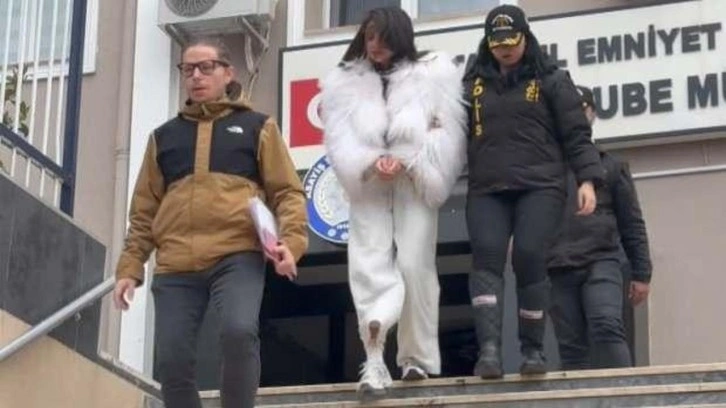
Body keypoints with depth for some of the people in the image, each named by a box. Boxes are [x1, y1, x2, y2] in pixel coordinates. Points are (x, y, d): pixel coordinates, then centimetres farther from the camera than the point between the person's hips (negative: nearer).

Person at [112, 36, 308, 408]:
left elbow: (286, 191, 9)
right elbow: (144, 210, 21)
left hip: (238, 255, -3)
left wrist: (291, 241, -10)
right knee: (172, 361, -6)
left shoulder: (257, 127, 15)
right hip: (175, 266, 3)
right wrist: (130, 267, 10)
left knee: (239, 332, -28)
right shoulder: (165, 136, 22)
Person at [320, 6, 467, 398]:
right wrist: (372, 163, -17)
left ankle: (417, 356, 7)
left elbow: (448, 130, -2)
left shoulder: (433, 73, 4)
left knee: (414, 265, -6)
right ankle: (374, 362, -15)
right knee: (370, 267, -9)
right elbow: (339, 137, 0)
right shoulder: (344, 82, 9)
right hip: (367, 187, 1)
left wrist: (405, 161, -13)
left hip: (414, 185, -1)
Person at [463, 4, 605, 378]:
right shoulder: (474, 84, 15)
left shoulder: (550, 79, 8)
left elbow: (576, 134, 5)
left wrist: (587, 178, -7)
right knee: (487, 255, -18)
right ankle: (489, 347, -28)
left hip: (540, 186, -2)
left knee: (529, 257, -16)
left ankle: (532, 349, -3)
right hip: (486, 190, 2)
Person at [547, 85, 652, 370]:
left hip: (601, 262, -1)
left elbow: (631, 224, 13)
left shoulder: (611, 166, 16)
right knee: (571, 348, -3)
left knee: (607, 328, -21)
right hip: (558, 270, 1)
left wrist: (641, 274, 6)